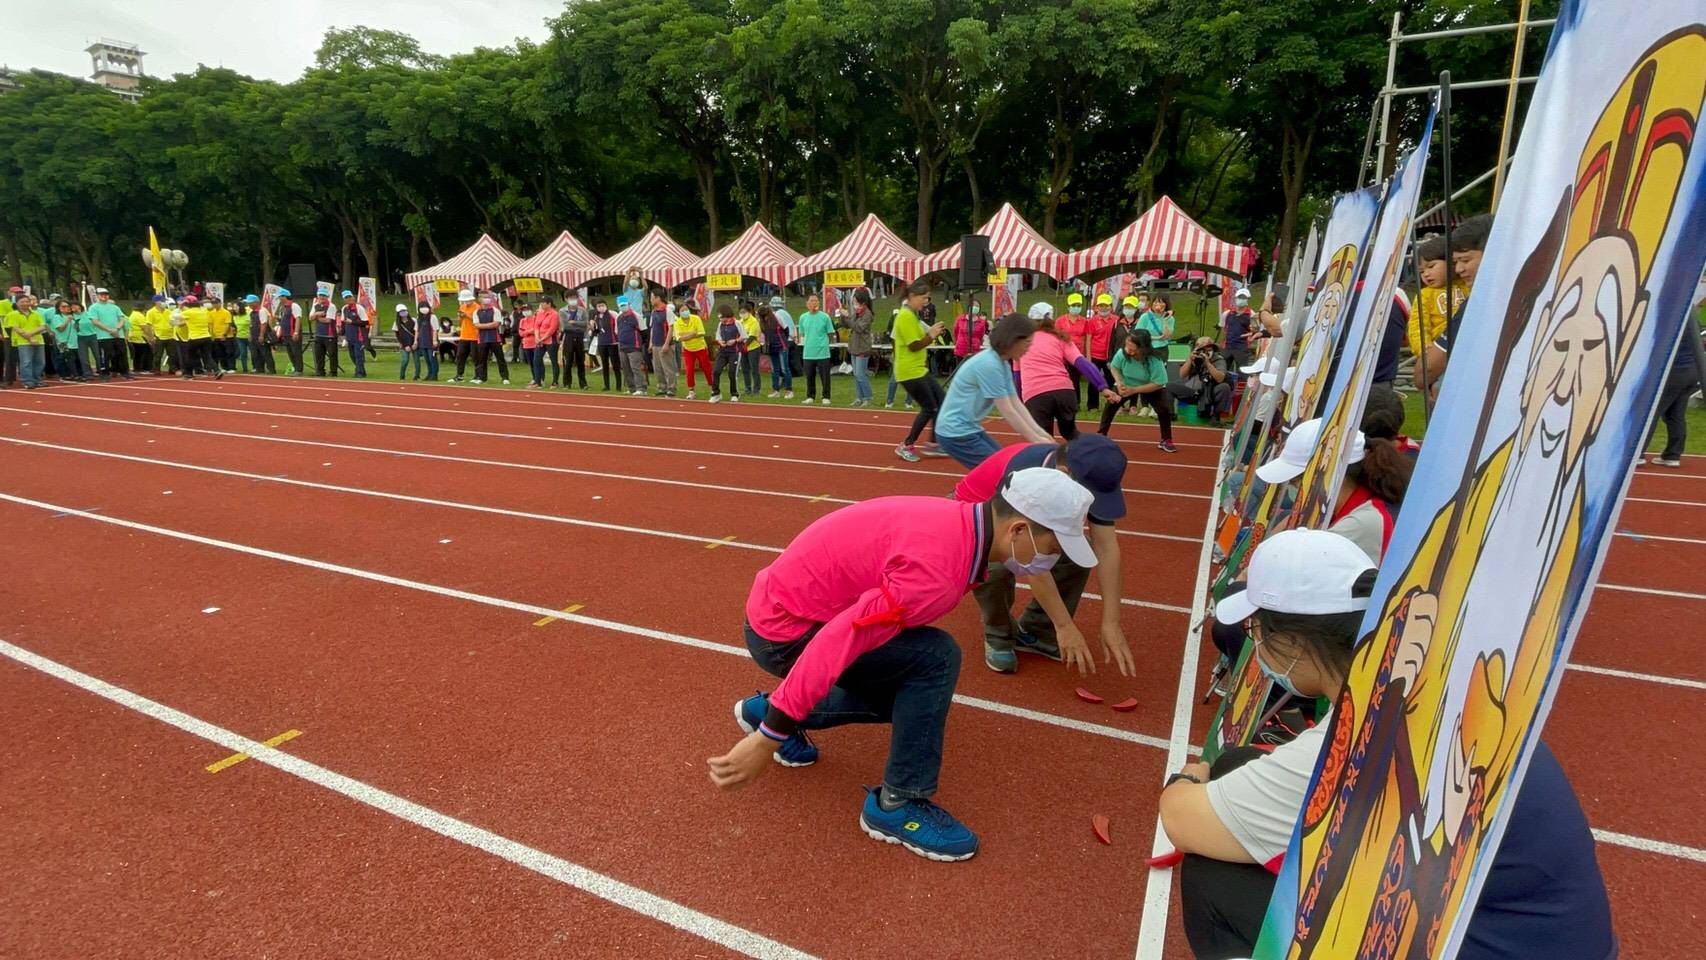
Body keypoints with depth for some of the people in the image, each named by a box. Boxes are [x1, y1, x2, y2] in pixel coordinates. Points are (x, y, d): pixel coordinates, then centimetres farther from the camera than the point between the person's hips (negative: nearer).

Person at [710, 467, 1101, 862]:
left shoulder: (959, 519, -2)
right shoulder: (936, 571, -30)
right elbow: (836, 644, -32)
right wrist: (768, 739, -26)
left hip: (786, 605, 9)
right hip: (784, 634, -9)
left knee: (906, 692, 16)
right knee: (935, 658, -19)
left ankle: (766, 710, 26)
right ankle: (897, 805, -1)